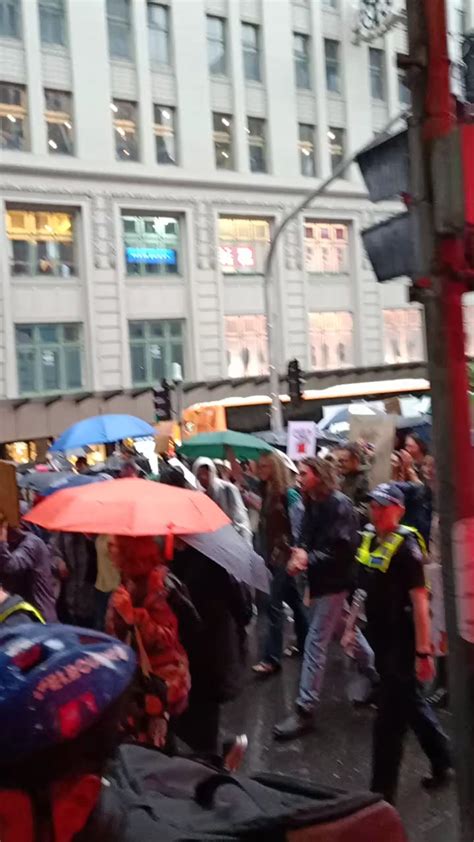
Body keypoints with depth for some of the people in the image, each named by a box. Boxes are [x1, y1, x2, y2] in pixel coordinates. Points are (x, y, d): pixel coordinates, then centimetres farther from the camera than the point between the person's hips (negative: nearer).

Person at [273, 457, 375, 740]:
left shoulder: (339, 505, -18)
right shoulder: (312, 504, 7)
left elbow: (342, 549, -23)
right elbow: (307, 537, 6)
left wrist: (309, 559, -26)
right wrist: (301, 551, -16)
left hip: (335, 582, -9)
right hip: (322, 580, 9)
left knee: (316, 641, -8)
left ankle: (305, 710, -2)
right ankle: (377, 678, 43)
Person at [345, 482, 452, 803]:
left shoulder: (406, 546, -19)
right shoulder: (369, 540, 5)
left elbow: (419, 602, -21)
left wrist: (423, 651, -22)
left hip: (403, 642, -8)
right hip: (381, 638, 8)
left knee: (390, 719, 0)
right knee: (409, 703, 22)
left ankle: (382, 791, 13)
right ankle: (443, 759, 42)